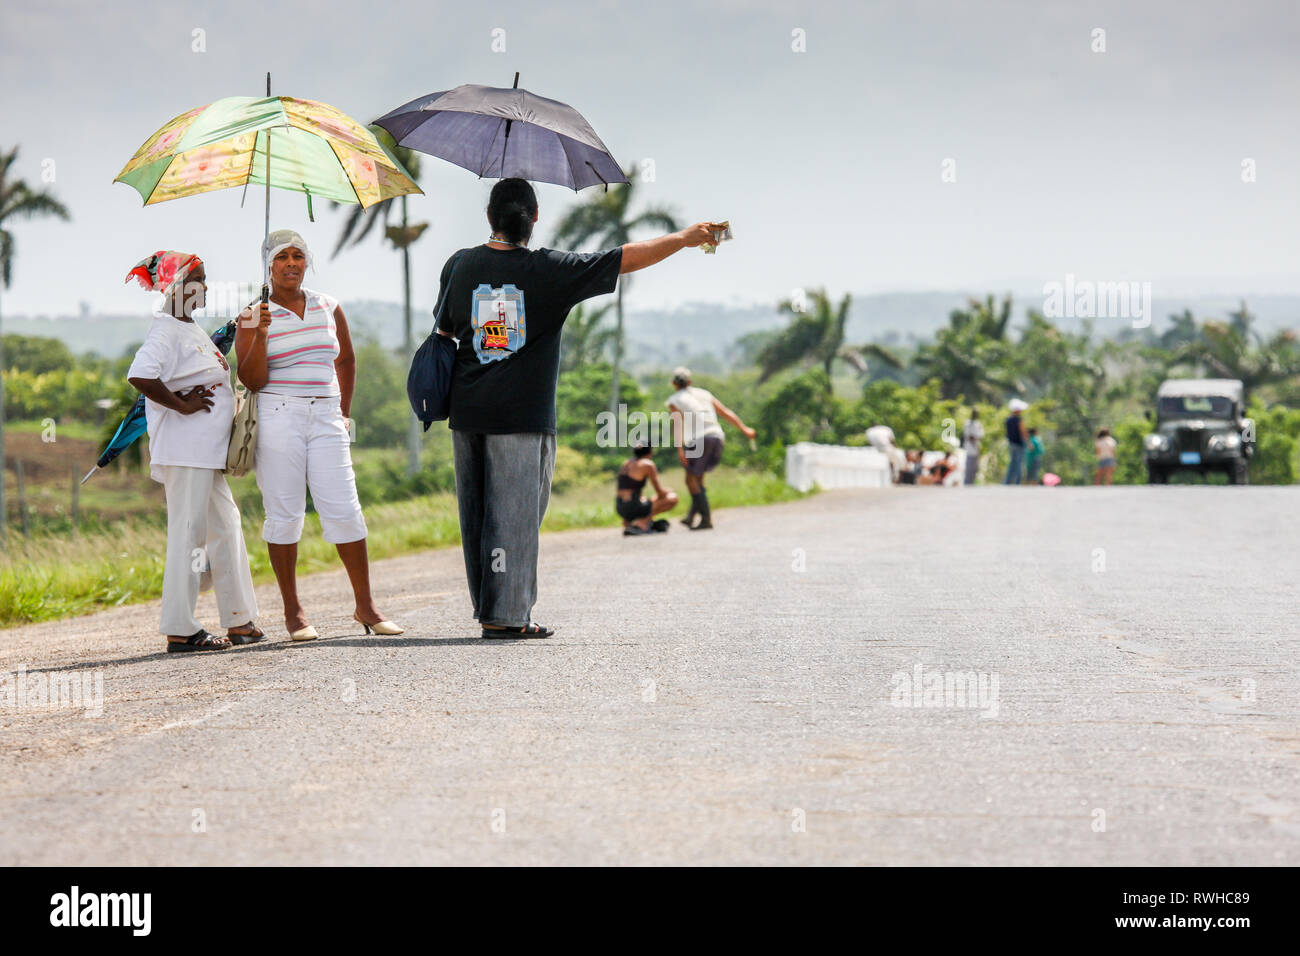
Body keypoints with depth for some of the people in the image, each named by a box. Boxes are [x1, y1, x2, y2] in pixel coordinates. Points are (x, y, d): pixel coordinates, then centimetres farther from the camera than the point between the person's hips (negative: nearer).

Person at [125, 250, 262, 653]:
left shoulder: (192, 329, 18)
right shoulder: (165, 331, -13)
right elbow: (140, 376, -29)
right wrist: (182, 405, -21)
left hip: (207, 451, 10)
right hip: (184, 450, -10)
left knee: (225, 528, 14)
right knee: (188, 533, -8)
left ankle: (239, 620, 21)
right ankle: (180, 630, -4)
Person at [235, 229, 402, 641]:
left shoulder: (328, 308, 11)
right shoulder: (255, 316, 0)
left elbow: (346, 360, 26)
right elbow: (251, 380, -7)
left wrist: (344, 413, 20)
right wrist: (260, 335, -20)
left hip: (325, 418, 3)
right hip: (277, 418, -3)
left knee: (344, 510, -3)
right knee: (284, 512, -1)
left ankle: (365, 606, 4)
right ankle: (292, 611, 7)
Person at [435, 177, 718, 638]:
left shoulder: (461, 265, 4)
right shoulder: (548, 269, -6)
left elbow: (445, 328, 18)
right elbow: (627, 258, -3)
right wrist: (684, 238, 8)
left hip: (467, 410, 4)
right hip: (522, 412, -4)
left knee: (476, 513, 11)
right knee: (514, 513, 0)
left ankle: (487, 607, 16)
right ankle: (506, 614, -1)